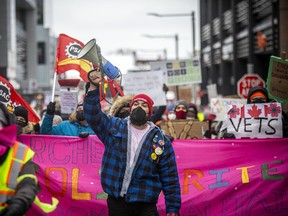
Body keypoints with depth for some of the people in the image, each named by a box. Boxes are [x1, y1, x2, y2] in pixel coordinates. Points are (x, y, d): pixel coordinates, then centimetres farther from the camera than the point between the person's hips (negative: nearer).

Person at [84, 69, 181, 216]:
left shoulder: (161, 141, 2)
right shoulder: (113, 127, 6)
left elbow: (170, 179, 2)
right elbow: (92, 114, -8)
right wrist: (93, 87, -21)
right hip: (115, 202, 1)